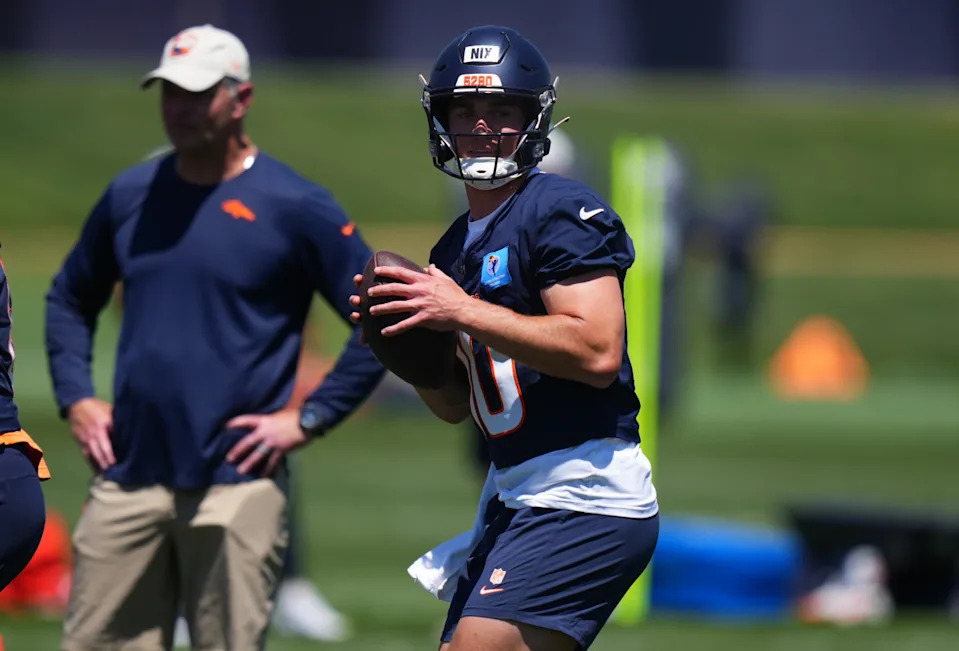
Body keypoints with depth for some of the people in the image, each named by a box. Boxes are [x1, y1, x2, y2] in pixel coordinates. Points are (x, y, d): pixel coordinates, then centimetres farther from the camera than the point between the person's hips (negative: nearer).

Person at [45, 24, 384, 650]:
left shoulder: (295, 207, -3)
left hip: (237, 479, -5)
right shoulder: (130, 194, 12)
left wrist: (308, 418, -8)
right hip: (128, 475, 5)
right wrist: (76, 397, 12)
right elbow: (70, 298, 27)